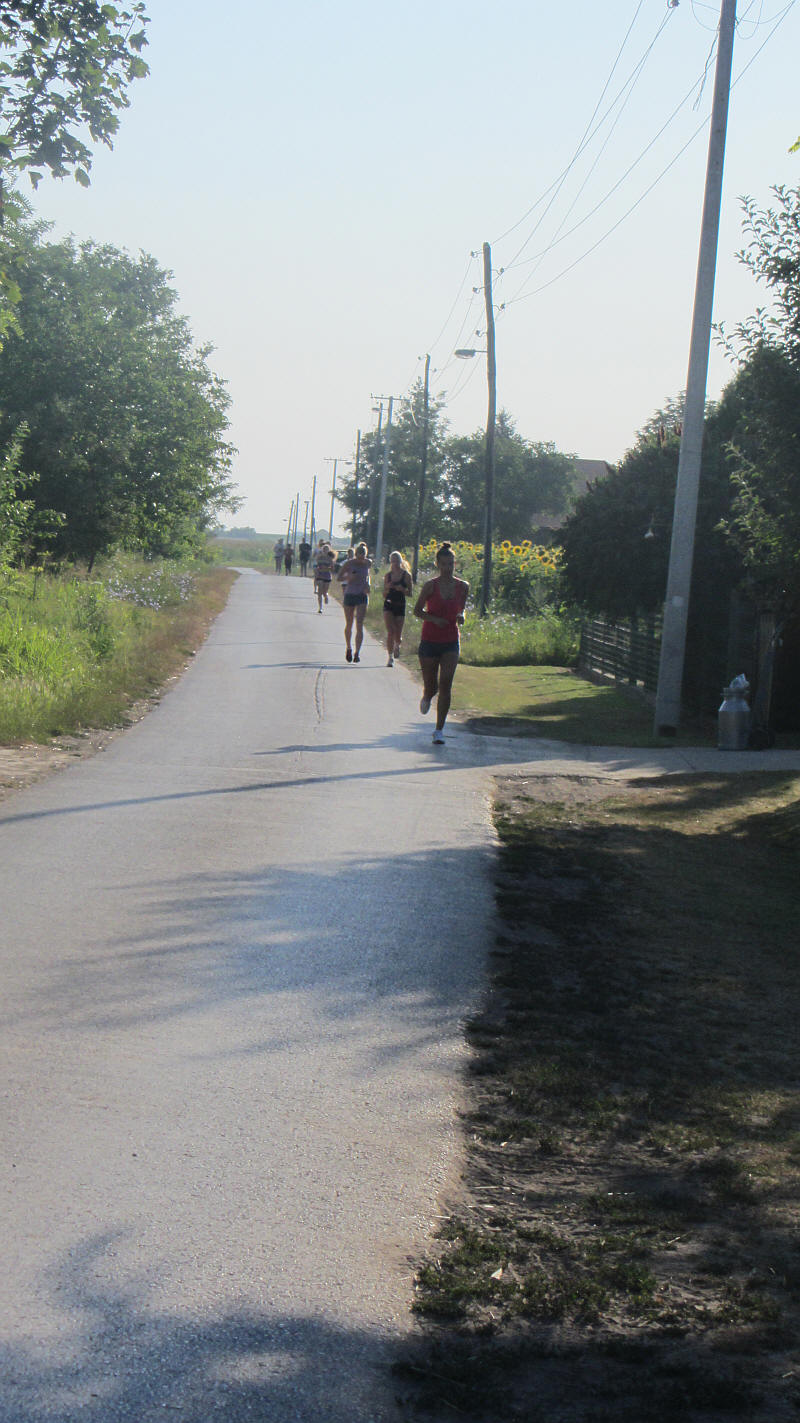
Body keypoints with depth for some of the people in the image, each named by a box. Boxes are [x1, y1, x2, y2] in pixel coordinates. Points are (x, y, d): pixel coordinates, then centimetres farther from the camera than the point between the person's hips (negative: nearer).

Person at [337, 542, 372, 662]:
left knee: (359, 625, -12)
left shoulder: (368, 563, 0)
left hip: (362, 596, 0)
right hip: (349, 595, 0)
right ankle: (348, 648, 32)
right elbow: (339, 578, -4)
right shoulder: (349, 563, -7)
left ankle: (357, 653, -13)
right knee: (349, 625, 9)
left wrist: (367, 585, 4)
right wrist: (348, 577, -24)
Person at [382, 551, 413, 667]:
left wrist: (402, 589, -18)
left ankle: (397, 646, 37)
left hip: (400, 606, -1)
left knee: (398, 635, 1)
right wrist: (388, 588, -11)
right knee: (390, 632, -14)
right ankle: (391, 657, -8)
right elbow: (384, 595, 10)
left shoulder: (406, 575, 1)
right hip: (388, 605, 1)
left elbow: (410, 593, 1)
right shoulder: (388, 576, 7)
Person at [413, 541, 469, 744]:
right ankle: (427, 698, 46)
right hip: (430, 641, -1)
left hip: (450, 643, 1)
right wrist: (434, 619, -17)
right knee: (431, 686, 6)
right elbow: (417, 610, -1)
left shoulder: (462, 587, 2)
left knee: (445, 685, -11)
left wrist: (460, 617, -6)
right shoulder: (431, 585, -7)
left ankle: (439, 730, -6)